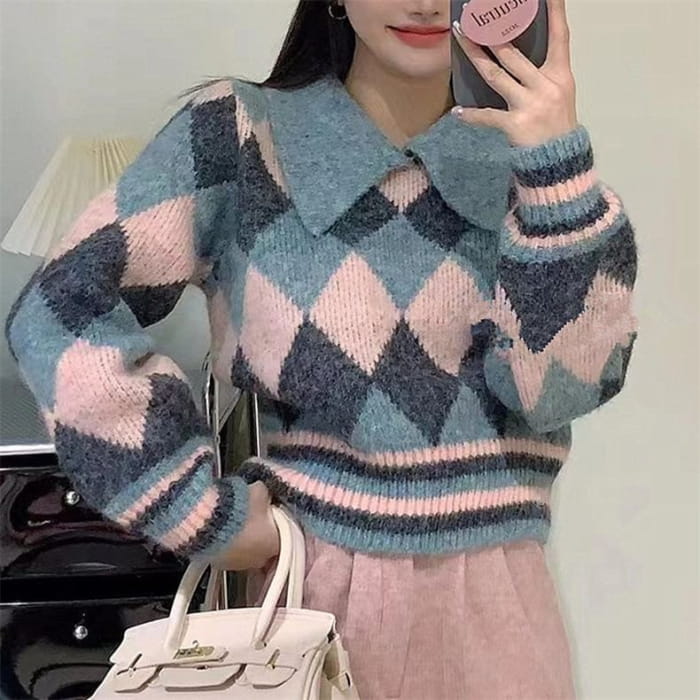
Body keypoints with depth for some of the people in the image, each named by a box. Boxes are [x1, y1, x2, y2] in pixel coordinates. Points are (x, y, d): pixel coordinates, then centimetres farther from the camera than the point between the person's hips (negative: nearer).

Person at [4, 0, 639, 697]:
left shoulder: (523, 158, 1)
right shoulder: (238, 132, -6)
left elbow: (558, 389, -10)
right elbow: (62, 313, -12)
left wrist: (557, 163, -20)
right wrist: (205, 516, -12)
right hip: (305, 589, -2)